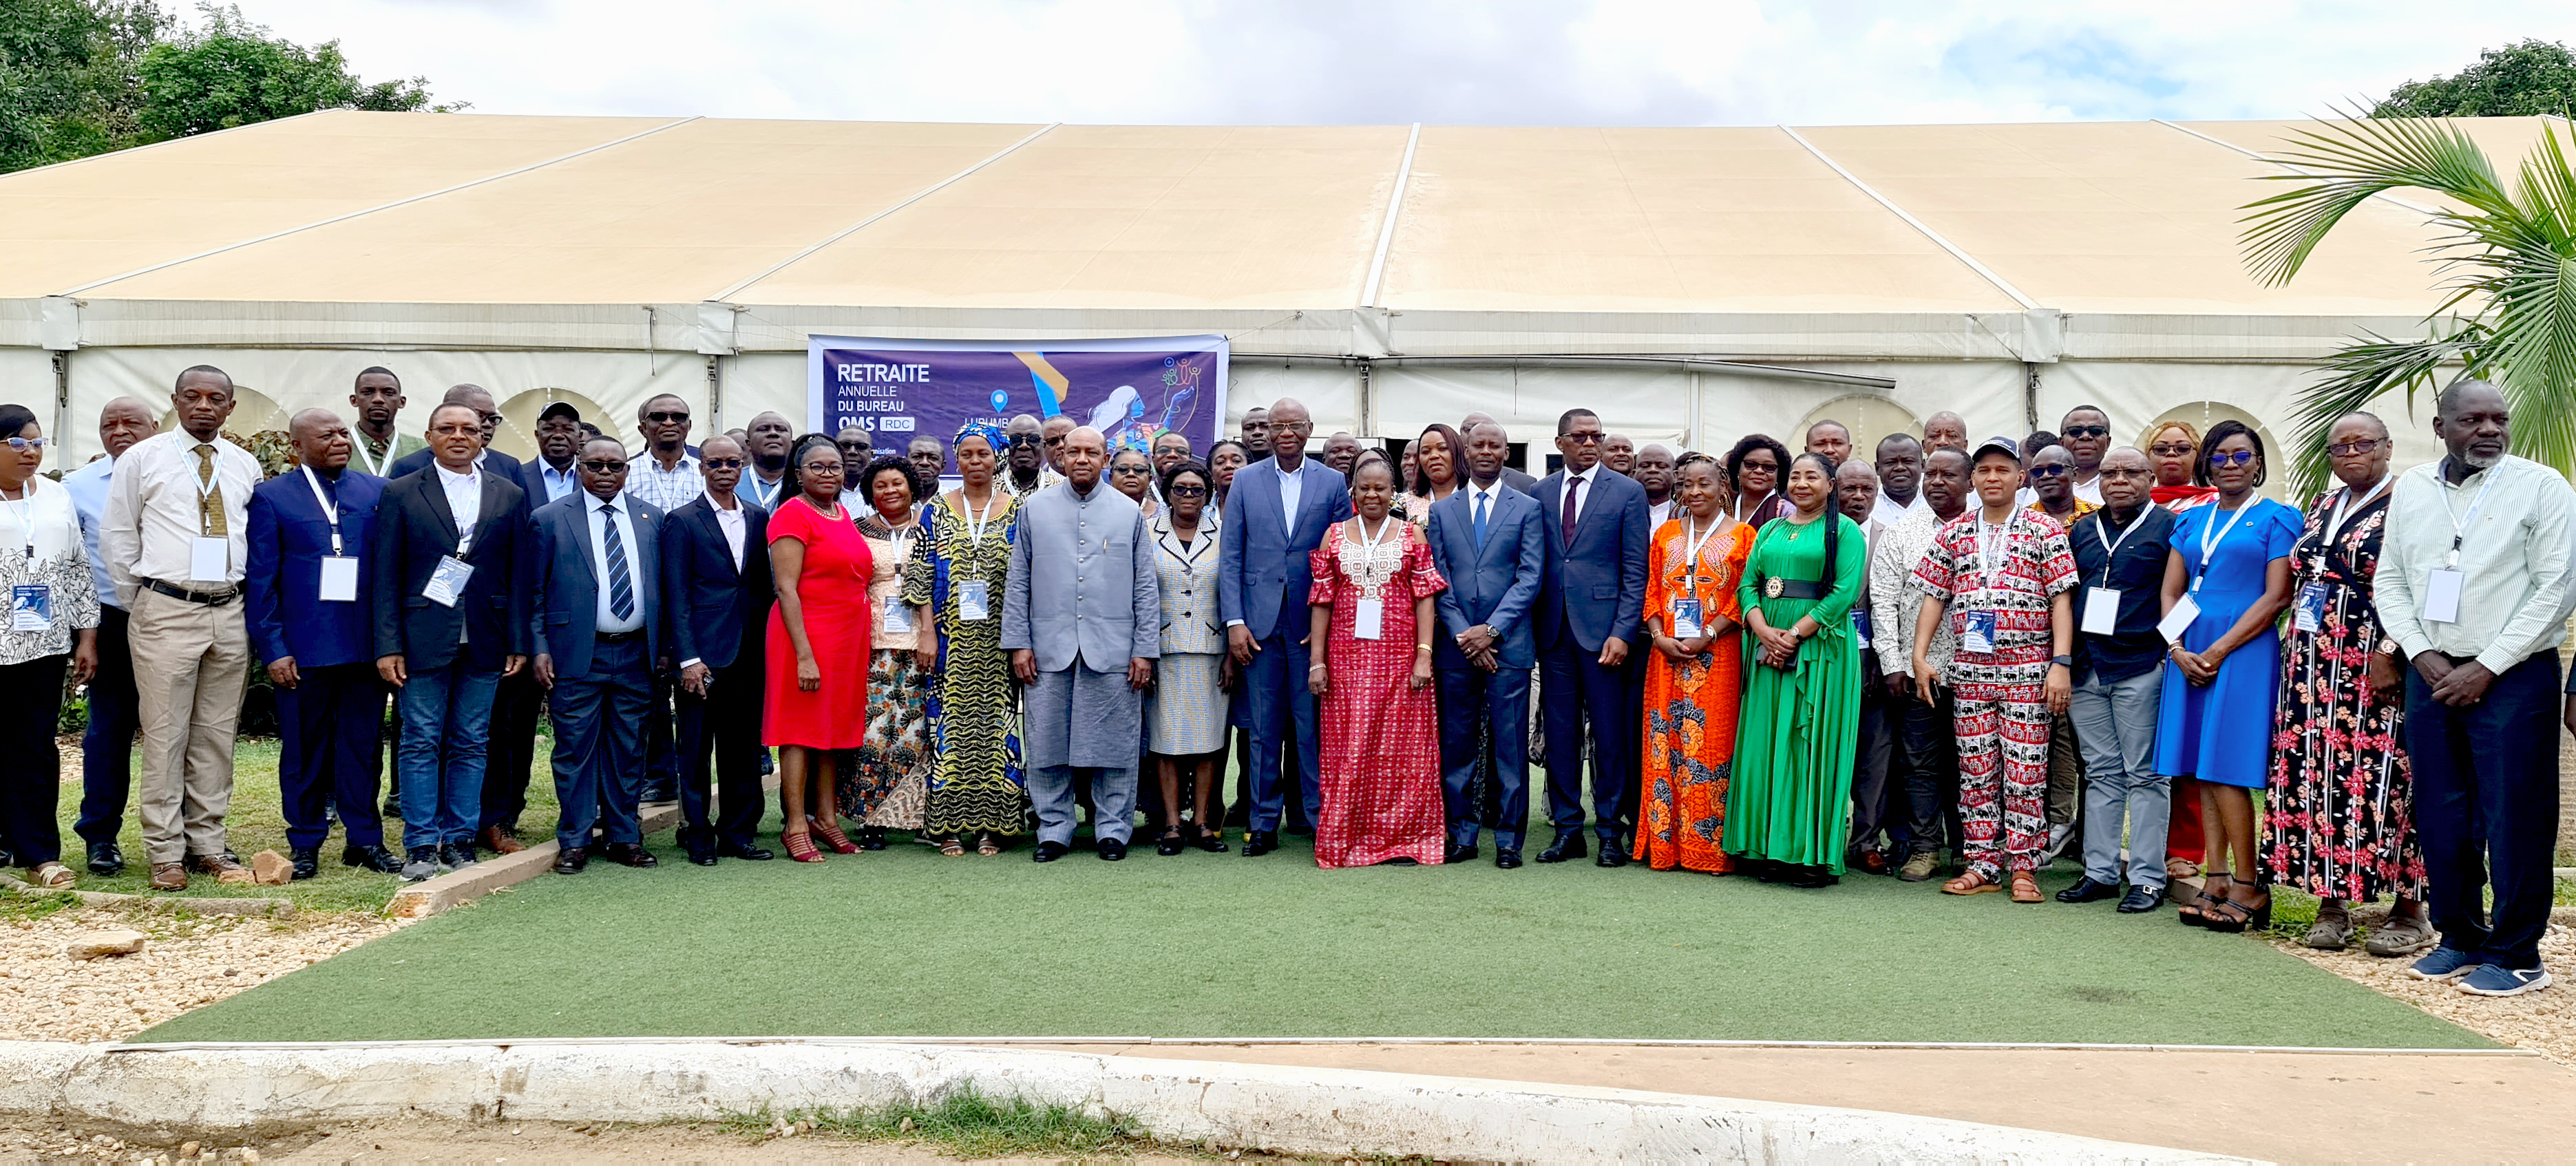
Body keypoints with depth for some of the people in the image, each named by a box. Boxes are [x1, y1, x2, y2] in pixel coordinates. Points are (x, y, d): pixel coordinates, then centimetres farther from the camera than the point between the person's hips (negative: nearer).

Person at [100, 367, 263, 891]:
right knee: (165, 734, -2)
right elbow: (116, 537, 4)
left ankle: (208, 843, 16)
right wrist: (137, 604, 4)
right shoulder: (143, 459, 1)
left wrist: (252, 605, 10)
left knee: (217, 733, 8)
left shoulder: (245, 466, 9)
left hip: (229, 612, 3)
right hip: (166, 611, -3)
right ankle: (166, 852, 5)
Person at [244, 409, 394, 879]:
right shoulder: (272, 497, 3)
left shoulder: (378, 491, 10)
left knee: (364, 745, 7)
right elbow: (259, 580, 0)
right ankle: (305, 844, 15)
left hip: (367, 643, 2)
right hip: (304, 647, -2)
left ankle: (364, 839, 17)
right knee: (304, 748, 5)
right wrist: (273, 649, -7)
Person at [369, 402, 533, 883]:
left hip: (484, 641, 2)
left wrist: (518, 641, 2)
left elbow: (520, 573, 9)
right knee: (421, 742, 0)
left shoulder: (510, 495, 10)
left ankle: (459, 840, 13)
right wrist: (388, 645, -6)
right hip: (423, 640, -2)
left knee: (471, 744, 6)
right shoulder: (400, 493, 4)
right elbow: (385, 576, 1)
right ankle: (421, 845, 6)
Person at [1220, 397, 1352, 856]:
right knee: (1263, 728, 5)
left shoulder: (1332, 483, 5)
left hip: (1314, 624, -1)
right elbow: (1229, 556, 5)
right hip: (1261, 623, 1)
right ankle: (1263, 823, 12)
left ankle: (1321, 819, 10)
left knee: (1313, 727, 1)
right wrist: (1235, 621, -3)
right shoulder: (1246, 481, 7)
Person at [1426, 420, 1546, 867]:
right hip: (1456, 645, 2)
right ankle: (1462, 835, 12)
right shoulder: (1441, 510, 11)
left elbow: (1531, 577, -2)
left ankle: (1508, 838, 7)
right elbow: (1437, 579, 6)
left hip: (1508, 644, -2)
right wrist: (1464, 635, -6)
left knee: (1510, 744, 0)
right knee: (1457, 744, 5)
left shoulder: (1527, 508, 5)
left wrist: (1491, 629, -11)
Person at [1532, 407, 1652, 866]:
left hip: (1602, 629, -3)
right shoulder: (1540, 493, 10)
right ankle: (1567, 830, 15)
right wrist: (1533, 627, 2)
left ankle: (1610, 831, 9)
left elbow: (1635, 570, -2)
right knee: (1560, 733, 7)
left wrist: (1622, 633, -10)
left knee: (1610, 734, 0)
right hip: (1554, 630, 3)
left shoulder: (1628, 492, 1)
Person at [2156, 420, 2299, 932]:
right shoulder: (2191, 521, 16)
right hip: (2190, 653, 5)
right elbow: (2171, 591, 13)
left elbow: (2276, 597, -8)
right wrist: (2179, 650, -4)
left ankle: (2248, 888, -4)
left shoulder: (2277, 518, 0)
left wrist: (2218, 651, -13)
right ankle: (2217, 881, 7)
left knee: (2225, 767, -10)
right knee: (2204, 767, 4)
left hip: (2244, 652, -5)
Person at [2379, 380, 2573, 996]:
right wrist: (2423, 656, -5)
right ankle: (2460, 937, 22)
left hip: (2514, 676, -4)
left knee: (2513, 818, -2)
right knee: (2441, 816, 9)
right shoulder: (2411, 489, 8)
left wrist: (2485, 667, -12)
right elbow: (2389, 582, 10)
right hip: (2431, 674, 4)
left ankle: (2515, 955, 7)